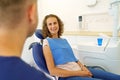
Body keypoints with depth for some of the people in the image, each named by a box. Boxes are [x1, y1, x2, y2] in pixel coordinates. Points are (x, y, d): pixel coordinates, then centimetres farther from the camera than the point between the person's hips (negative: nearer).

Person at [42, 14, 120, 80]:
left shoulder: (64, 40, 16)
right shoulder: (47, 43, -4)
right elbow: (52, 71, -11)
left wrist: (82, 66, -5)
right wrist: (79, 73, -14)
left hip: (79, 69, 7)